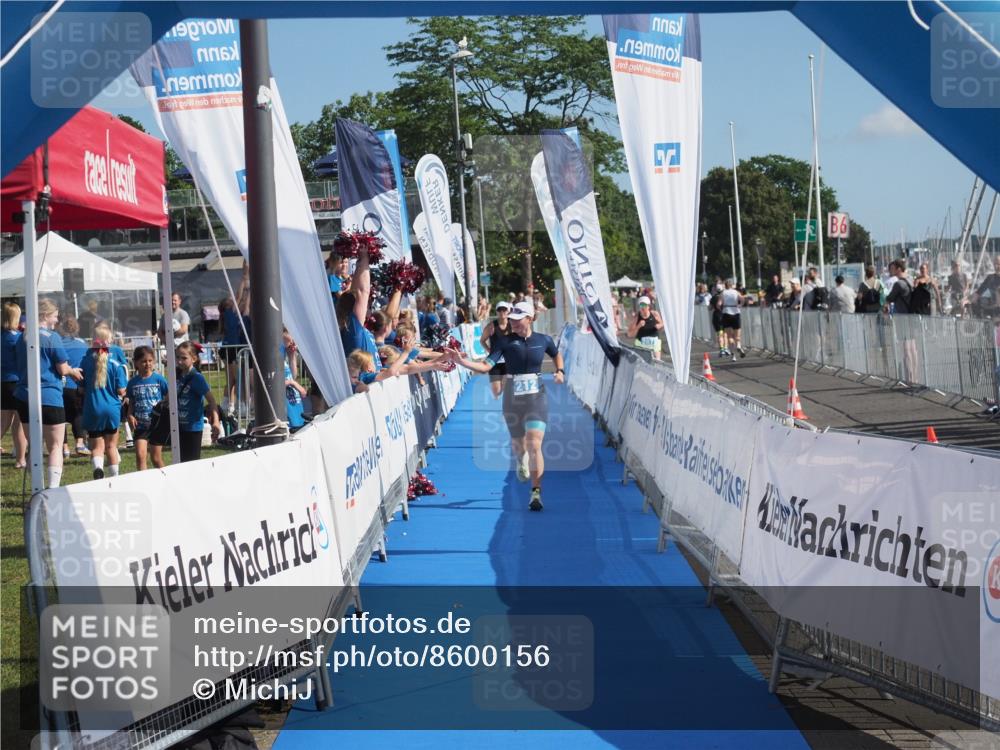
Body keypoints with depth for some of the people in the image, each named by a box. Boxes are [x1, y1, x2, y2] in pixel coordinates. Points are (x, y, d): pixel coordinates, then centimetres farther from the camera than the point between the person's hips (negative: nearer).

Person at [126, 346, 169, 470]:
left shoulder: (159, 379, -3)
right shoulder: (133, 382, 2)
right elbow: (131, 403, 10)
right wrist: (130, 416, -8)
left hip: (157, 424, -1)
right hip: (140, 426, 1)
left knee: (156, 458, 6)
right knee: (140, 455, -13)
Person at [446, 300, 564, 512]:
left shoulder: (543, 340, 0)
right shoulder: (506, 342, -5)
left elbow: (557, 354, 22)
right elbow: (485, 366, -13)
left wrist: (560, 371, 3)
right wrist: (462, 361, -27)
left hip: (536, 397, -1)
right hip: (512, 398, 1)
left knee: (534, 445, -14)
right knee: (518, 442, 16)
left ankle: (536, 493, -10)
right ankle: (521, 461, 55)